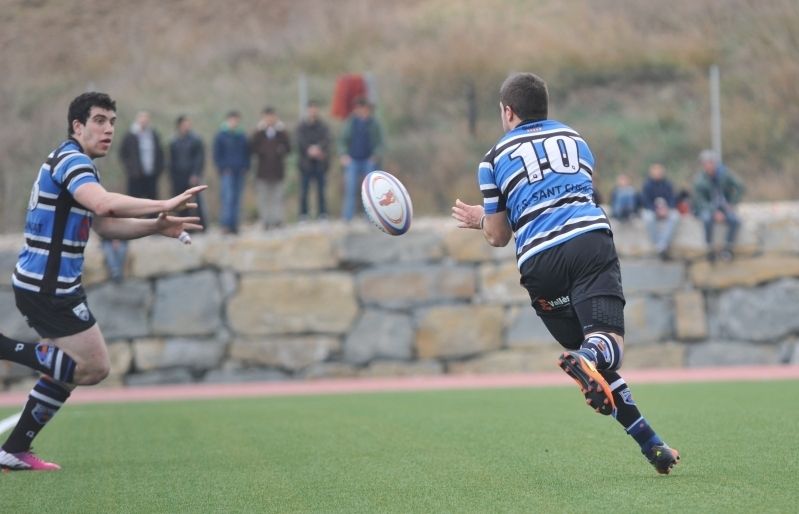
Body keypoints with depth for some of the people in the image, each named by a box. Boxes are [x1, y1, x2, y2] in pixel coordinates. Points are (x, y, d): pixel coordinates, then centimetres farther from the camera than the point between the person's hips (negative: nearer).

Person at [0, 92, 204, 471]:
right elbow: (104, 204, -34)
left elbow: (105, 226, 21)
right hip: (47, 286, -10)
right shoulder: (70, 160, -14)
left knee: (71, 369, 16)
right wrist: (164, 205, -30)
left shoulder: (77, 164, 19)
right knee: (94, 367, -7)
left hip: (48, 285, 10)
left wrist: (157, 226, 8)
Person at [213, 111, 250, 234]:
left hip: (240, 172, 5)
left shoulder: (241, 136, 13)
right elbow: (217, 154, 2)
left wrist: (245, 168, 6)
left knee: (237, 199, 4)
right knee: (227, 197, -15)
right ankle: (225, 224, -18)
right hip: (227, 172, -5)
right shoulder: (221, 136, 2)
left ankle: (234, 225, 7)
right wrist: (222, 168, -8)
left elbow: (246, 154, 19)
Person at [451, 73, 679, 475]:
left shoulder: (495, 159, 19)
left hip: (538, 260, -1)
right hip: (591, 236, 1)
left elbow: (498, 237, 20)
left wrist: (480, 220, 44)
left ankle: (649, 443, 0)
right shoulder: (575, 140, 29)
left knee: (589, 356, 9)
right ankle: (588, 361, -52)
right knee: (607, 339, -14)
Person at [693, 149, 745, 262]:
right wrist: (714, 213, -26)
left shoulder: (724, 173, -5)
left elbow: (739, 187, 5)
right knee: (707, 219, -38)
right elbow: (700, 202, -15)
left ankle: (727, 248, -11)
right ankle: (710, 248, -21)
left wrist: (732, 204, -2)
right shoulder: (699, 181, -14)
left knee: (735, 220, -26)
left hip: (724, 206, 3)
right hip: (707, 208, -3)